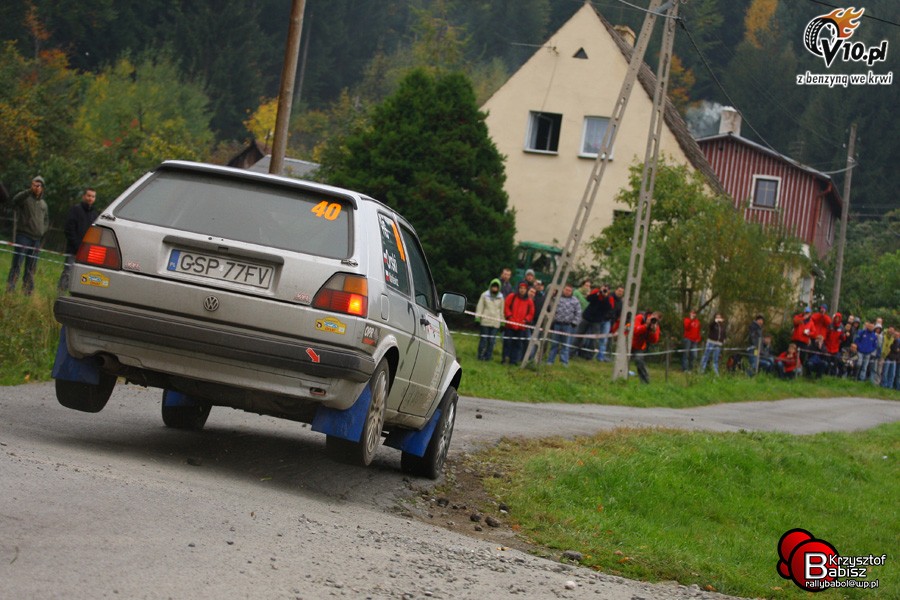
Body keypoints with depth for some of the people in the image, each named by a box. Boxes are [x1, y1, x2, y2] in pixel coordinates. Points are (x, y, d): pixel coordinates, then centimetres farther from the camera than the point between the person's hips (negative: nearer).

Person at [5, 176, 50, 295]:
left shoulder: (44, 204, 17)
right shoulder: (26, 198, -1)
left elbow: (46, 222, 24)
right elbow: (16, 199, -25)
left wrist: (43, 237, 10)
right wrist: (29, 191, -37)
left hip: (37, 239, 5)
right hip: (23, 236, -5)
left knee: (31, 268, 8)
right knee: (17, 264, -10)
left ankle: (28, 291, 12)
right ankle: (10, 289, -12)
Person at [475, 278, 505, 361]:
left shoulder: (500, 298, 10)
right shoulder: (485, 295, 4)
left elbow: (502, 310, 16)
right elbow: (480, 307, 6)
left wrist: (502, 320, 14)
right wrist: (478, 316, -2)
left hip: (495, 322, 2)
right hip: (485, 320, -2)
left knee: (492, 340, -1)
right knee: (483, 339, -2)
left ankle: (488, 356, 5)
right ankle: (481, 355, 5)